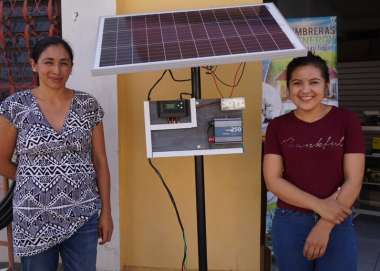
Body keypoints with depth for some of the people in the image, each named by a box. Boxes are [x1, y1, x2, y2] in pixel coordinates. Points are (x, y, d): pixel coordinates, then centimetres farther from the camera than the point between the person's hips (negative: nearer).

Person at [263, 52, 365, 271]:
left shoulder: (346, 120, -4)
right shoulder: (278, 126, 0)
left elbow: (353, 180, -7)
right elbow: (272, 180, -6)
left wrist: (324, 226, -14)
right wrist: (319, 205, -16)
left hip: (337, 225, -1)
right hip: (289, 224, 2)